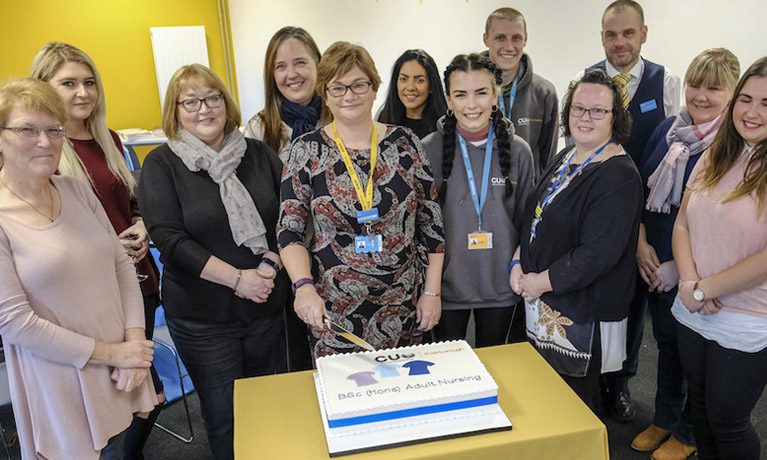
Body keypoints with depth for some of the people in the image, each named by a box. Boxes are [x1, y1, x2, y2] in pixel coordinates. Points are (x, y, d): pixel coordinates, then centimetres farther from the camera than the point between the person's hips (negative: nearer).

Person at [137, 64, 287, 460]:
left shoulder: (258, 154, 5)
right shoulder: (161, 164, -4)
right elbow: (169, 238, -13)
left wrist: (271, 264, -13)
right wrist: (238, 278, -18)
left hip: (266, 305, 3)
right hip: (201, 316, -3)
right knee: (223, 414, 10)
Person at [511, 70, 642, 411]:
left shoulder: (619, 177, -19)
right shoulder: (565, 159, 8)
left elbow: (597, 254, -25)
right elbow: (534, 218, 14)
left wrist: (540, 282, -17)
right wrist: (519, 264, 0)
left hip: (582, 316, -8)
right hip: (544, 306, 8)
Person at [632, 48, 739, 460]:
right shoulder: (668, 129, 2)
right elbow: (641, 189, 6)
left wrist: (681, 266, -15)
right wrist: (642, 244, -4)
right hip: (655, 263, 5)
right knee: (666, 341, 20)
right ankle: (664, 419, 40)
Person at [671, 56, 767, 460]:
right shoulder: (715, 159, 4)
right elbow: (682, 225, 5)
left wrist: (703, 288, -14)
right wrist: (688, 283, -10)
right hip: (693, 316, 5)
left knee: (726, 422, 12)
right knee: (700, 408, 22)